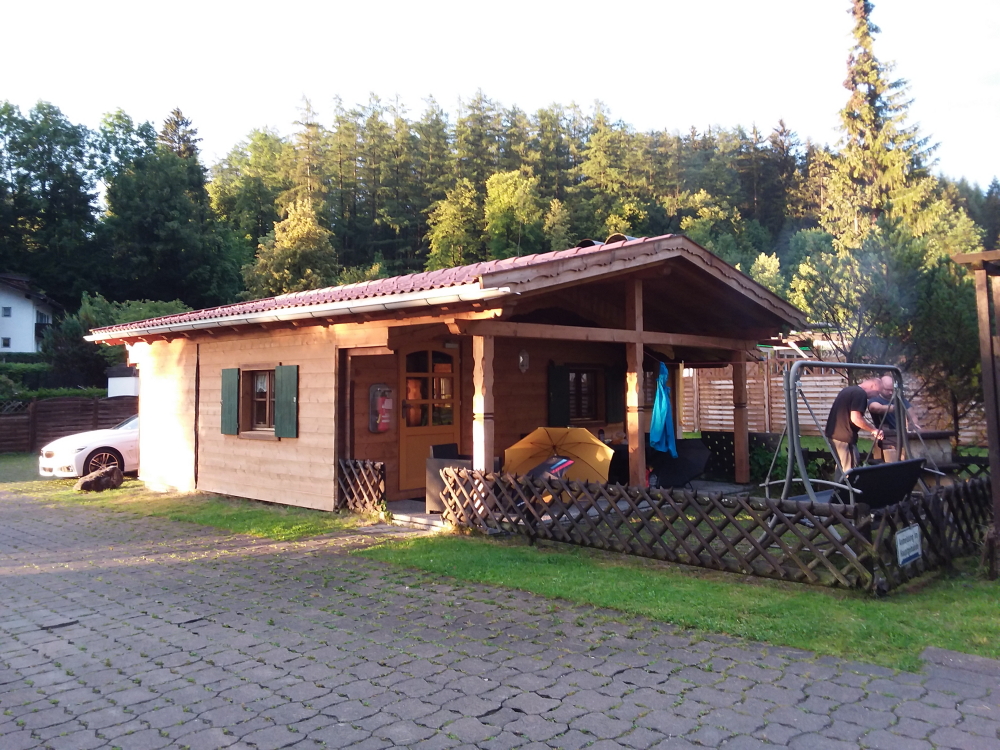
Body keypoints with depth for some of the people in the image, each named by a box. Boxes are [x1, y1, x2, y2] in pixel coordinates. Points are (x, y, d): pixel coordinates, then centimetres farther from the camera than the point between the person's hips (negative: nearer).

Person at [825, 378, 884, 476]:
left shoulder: (848, 390, 18)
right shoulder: (860, 394, -13)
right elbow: (856, 419, -22)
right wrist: (874, 430, -8)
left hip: (834, 434, 10)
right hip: (844, 437, -10)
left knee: (841, 468, 18)